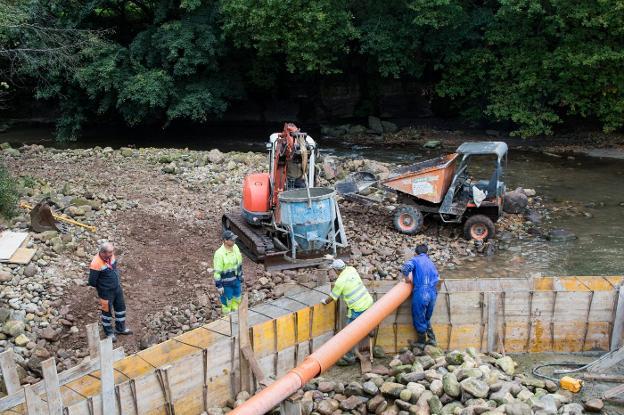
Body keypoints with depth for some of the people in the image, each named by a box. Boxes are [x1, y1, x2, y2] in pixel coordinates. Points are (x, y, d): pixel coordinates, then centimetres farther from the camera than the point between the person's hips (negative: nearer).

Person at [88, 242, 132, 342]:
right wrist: (102, 287, -6)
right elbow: (92, 282, -21)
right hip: (106, 293, -7)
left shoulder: (111, 256, -10)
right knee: (107, 312, 14)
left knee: (121, 308, 21)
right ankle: (109, 333, 36)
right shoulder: (96, 264, -31)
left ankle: (120, 328, 43)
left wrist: (118, 281, 7)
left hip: (117, 288, 7)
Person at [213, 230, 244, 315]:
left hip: (236, 280, 7)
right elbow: (217, 271, -22)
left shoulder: (235, 247, -8)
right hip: (226, 282, -7)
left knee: (237, 298, 22)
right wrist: (219, 286, -18)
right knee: (227, 300, 12)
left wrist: (241, 275, 15)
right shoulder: (219, 253, -29)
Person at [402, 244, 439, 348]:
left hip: (420, 294, -6)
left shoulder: (416, 260, 2)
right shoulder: (431, 263, 19)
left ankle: (421, 341, 23)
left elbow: (406, 267, -18)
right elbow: (437, 278, 15)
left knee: (419, 319, 11)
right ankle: (432, 339, 24)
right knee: (427, 318, 24)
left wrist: (407, 277, -1)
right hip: (432, 294, 6)